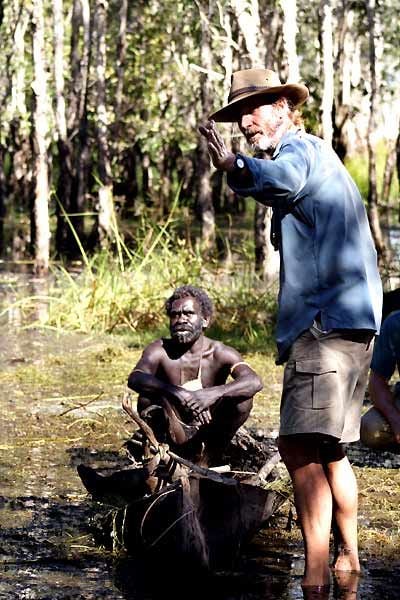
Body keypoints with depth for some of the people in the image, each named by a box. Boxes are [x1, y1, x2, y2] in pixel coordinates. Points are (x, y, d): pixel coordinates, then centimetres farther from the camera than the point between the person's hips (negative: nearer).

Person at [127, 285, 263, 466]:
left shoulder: (219, 353, -10)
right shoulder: (160, 350, -9)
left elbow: (254, 382, -27)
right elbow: (135, 379, -30)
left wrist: (215, 393, -46)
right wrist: (176, 392, -47)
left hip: (208, 435, 1)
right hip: (172, 434, -1)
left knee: (243, 400, -22)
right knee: (146, 398, -24)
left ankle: (205, 460, -15)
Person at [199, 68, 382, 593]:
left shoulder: (301, 147, -7)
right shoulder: (317, 157, 25)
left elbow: (282, 180, -34)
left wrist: (233, 165, -51)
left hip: (327, 323, -11)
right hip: (350, 322, 11)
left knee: (301, 447, -19)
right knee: (328, 450, 20)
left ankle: (316, 576, -25)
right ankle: (349, 558, 31)